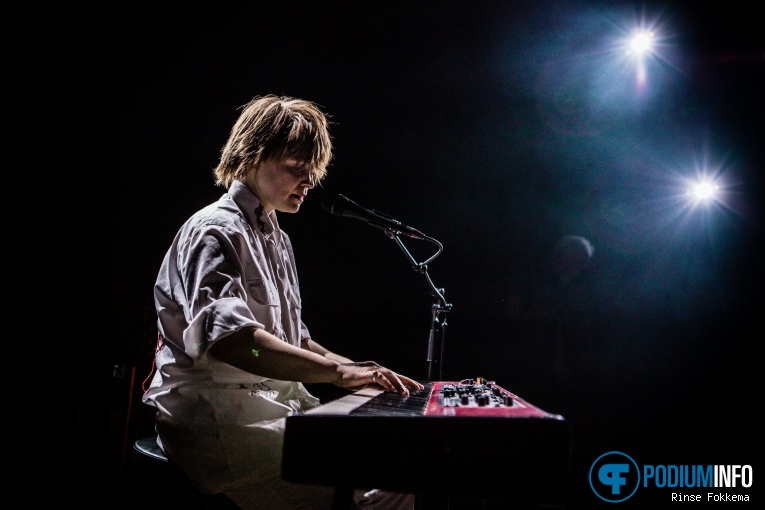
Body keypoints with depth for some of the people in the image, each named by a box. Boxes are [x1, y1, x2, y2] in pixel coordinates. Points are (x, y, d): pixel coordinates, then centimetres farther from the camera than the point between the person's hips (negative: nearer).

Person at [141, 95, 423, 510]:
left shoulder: (276, 239, 23)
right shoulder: (216, 230, -9)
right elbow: (226, 338, -26)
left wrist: (362, 372, 11)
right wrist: (337, 371, -30)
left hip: (274, 403, 10)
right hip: (218, 419, -9)